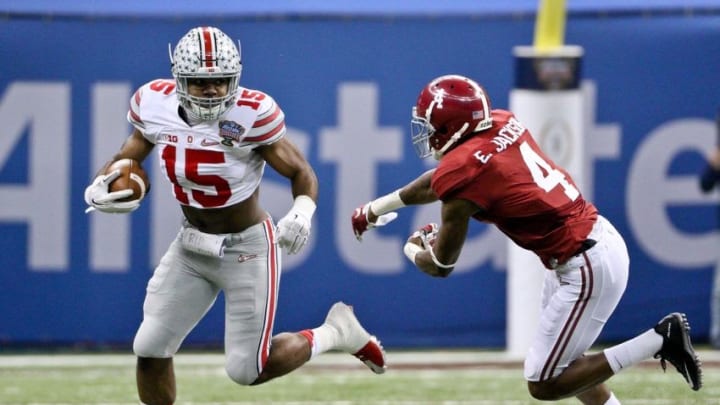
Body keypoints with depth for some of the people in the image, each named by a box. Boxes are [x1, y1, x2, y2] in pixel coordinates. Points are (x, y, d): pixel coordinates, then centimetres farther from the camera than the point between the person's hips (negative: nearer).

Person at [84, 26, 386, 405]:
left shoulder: (250, 115, -24)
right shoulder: (156, 106, -11)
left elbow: (301, 172, -14)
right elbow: (126, 159, 6)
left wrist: (302, 214, -34)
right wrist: (98, 188, -15)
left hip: (245, 250, -5)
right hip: (190, 247, 5)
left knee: (246, 370, 0)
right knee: (149, 349, 2)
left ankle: (335, 332, 25)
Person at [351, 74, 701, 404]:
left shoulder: (462, 171, -16)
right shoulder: (503, 125, 5)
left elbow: (441, 266, -2)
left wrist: (413, 250, 20)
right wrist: (379, 206, 33)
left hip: (587, 269, -9)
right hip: (600, 238, 9)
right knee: (565, 363, 23)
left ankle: (659, 340, -4)